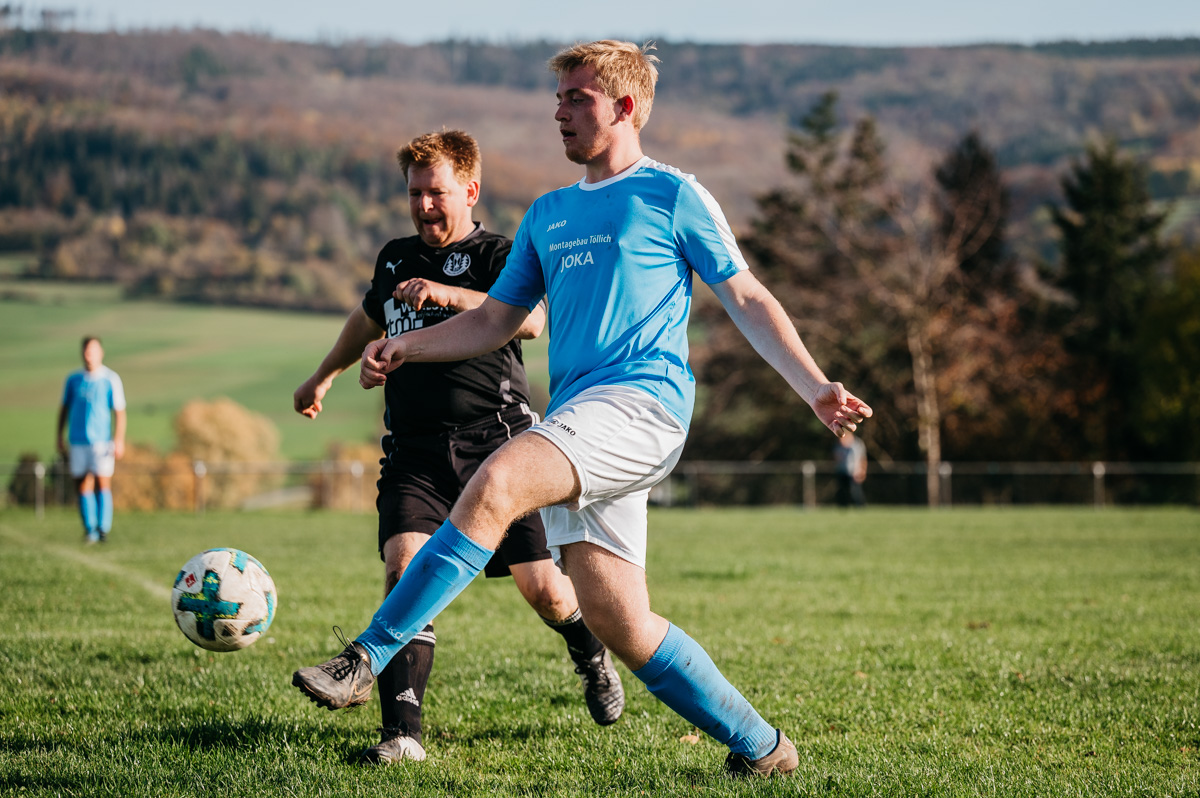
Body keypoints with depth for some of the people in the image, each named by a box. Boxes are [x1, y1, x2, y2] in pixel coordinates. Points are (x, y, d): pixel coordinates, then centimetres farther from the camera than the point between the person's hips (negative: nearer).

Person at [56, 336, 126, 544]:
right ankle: (90, 530, 7)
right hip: (78, 440, 3)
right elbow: (64, 408, 18)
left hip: (102, 439, -3)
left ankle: (103, 529, -6)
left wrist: (119, 440, -10)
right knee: (82, 486, 1)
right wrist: (60, 436, 13)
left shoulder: (110, 379, 0)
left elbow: (119, 411, -2)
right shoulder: (73, 379, 10)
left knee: (103, 483, -9)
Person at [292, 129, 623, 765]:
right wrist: (324, 376, 46)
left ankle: (592, 659, 34)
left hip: (496, 445, -3)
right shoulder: (395, 259, 15)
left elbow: (530, 320, -25)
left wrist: (447, 294, -36)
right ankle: (403, 732, -23)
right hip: (413, 453, 4)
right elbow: (369, 319, 37)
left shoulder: (497, 256, -3)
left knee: (541, 588, -2)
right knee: (404, 568, -20)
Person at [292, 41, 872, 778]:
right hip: (577, 423, 7)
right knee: (619, 622, 0)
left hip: (641, 401, -7)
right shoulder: (548, 215, 24)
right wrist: (405, 347, 12)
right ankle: (760, 747, 12)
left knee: (494, 486, -29)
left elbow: (747, 300, 5)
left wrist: (815, 388, -5)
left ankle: (365, 660, -28)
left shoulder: (672, 195, 5)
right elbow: (494, 321, 27)